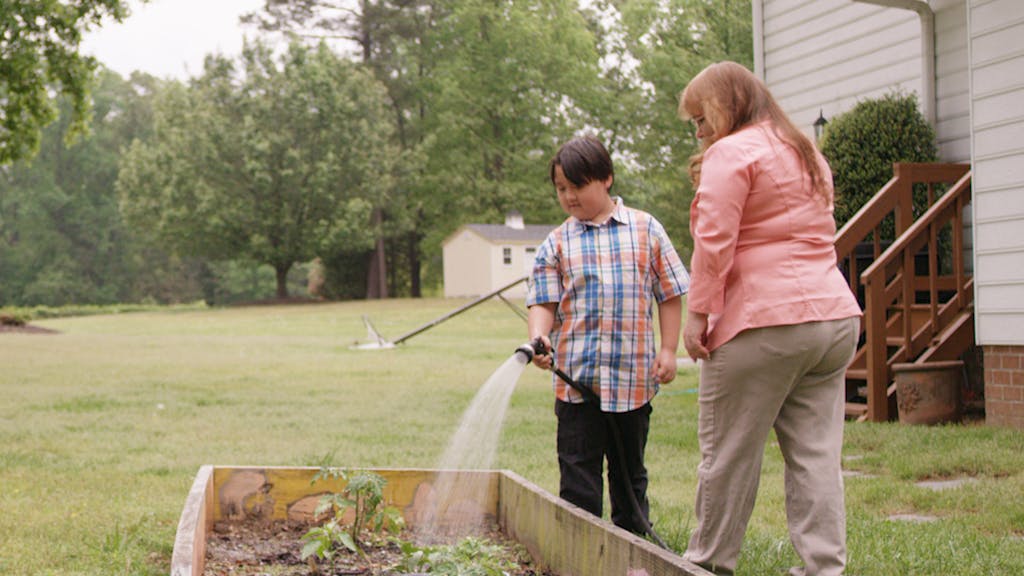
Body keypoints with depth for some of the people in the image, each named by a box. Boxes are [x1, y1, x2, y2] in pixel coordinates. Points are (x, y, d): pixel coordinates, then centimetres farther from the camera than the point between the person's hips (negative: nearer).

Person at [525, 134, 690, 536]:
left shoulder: (646, 230, 5)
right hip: (576, 378, 0)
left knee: (629, 470, 13)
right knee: (578, 472, 0)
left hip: (634, 376, 0)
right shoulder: (557, 243, 6)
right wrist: (538, 338, -19)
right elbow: (543, 301, 1)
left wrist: (668, 350, 1)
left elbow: (669, 294, 7)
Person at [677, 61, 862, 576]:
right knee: (816, 455, 6)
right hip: (834, 317, 8)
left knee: (729, 451, 3)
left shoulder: (732, 152, -5)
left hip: (765, 324, -8)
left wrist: (697, 314, -11)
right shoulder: (806, 154, 22)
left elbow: (714, 240, -13)